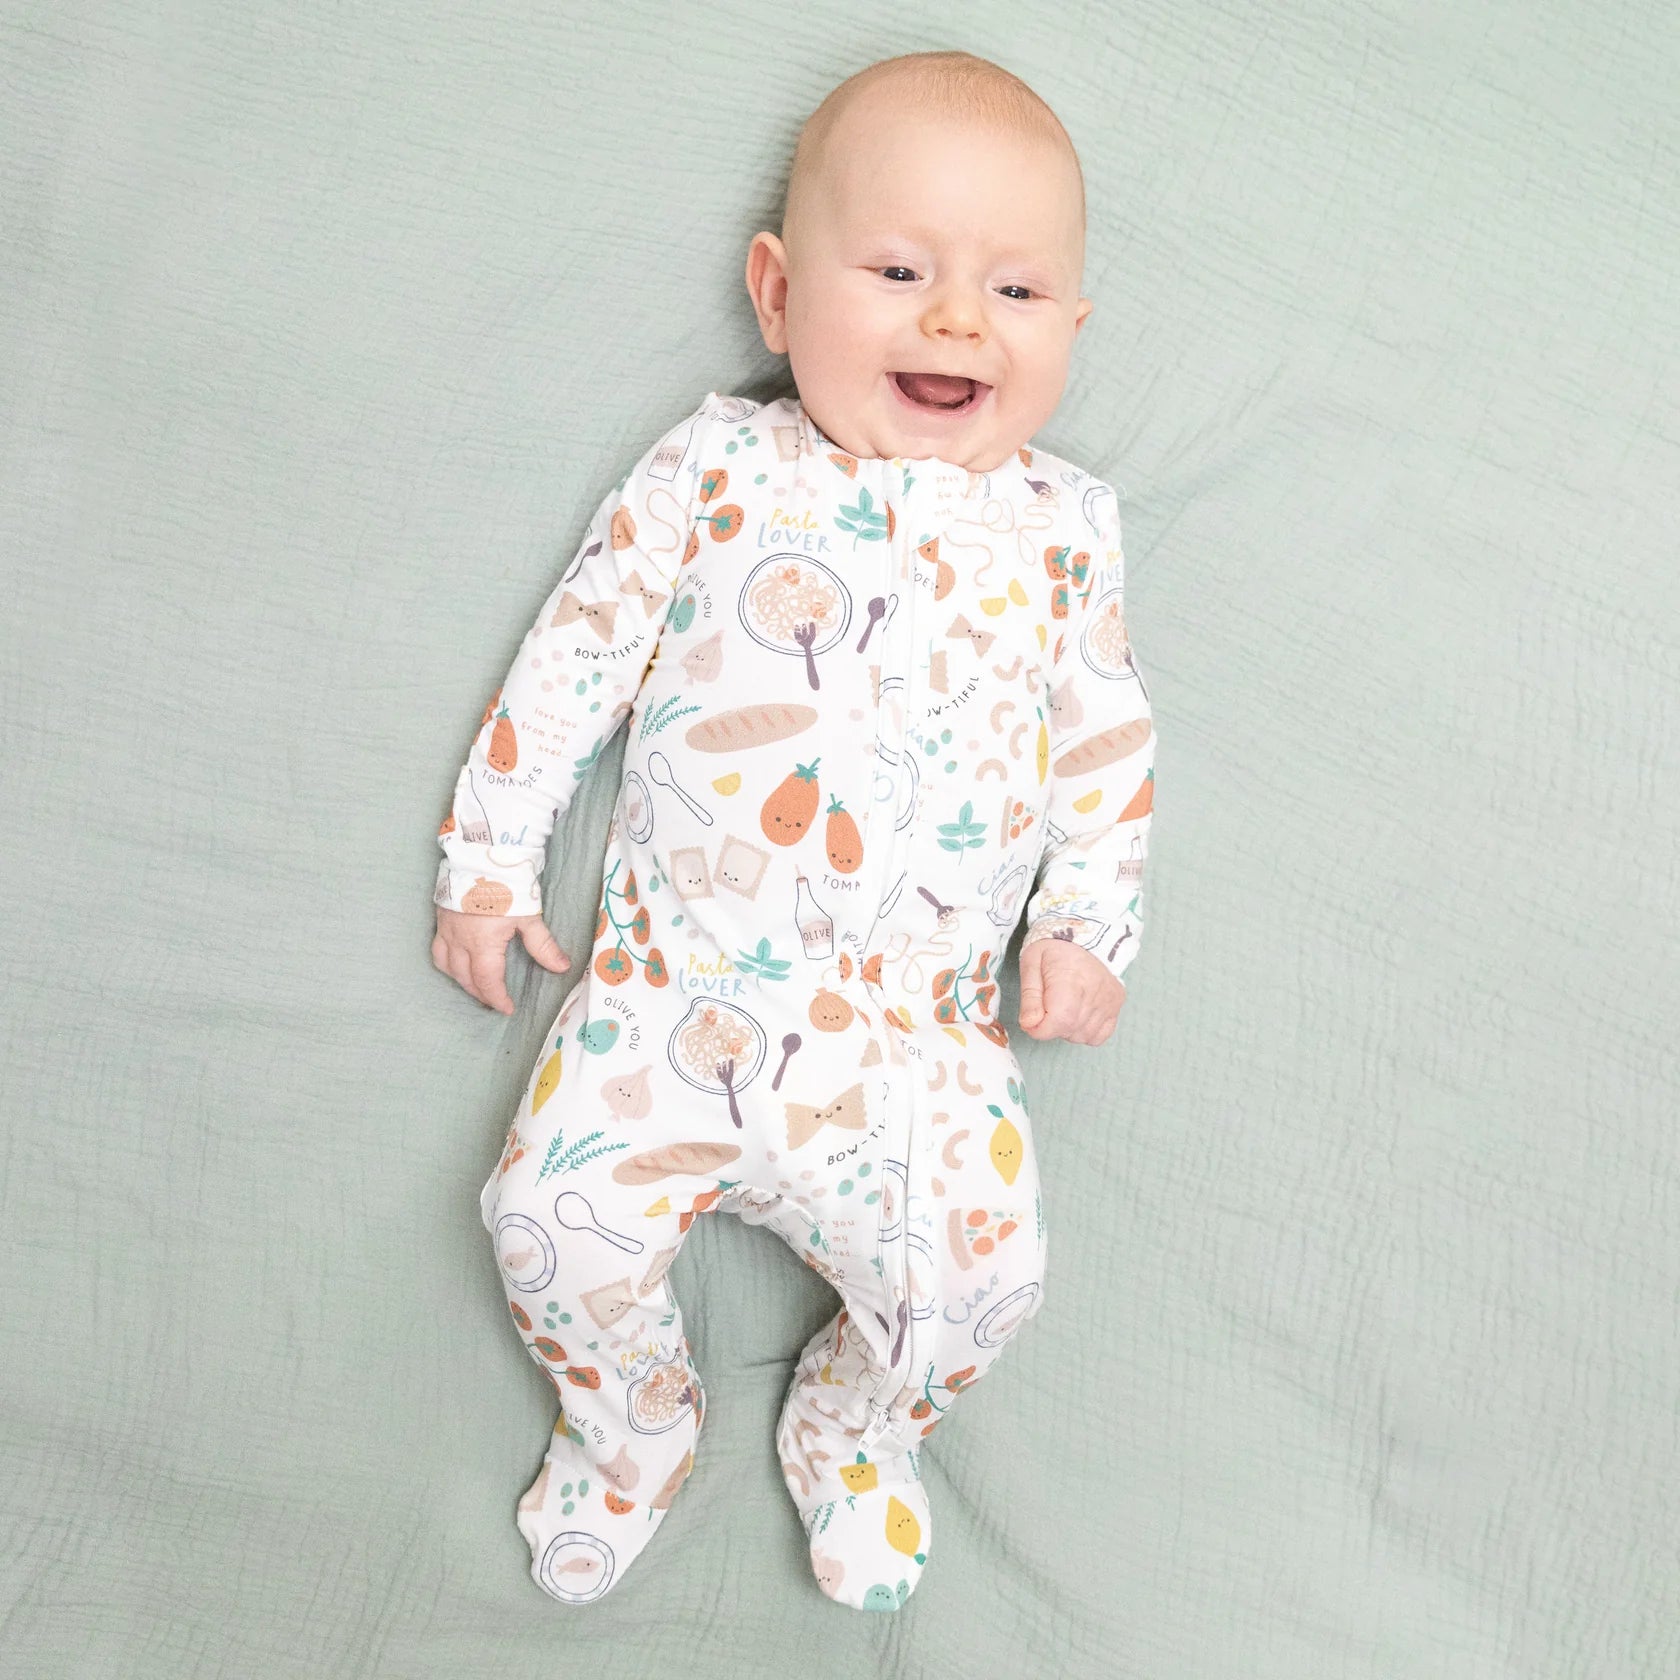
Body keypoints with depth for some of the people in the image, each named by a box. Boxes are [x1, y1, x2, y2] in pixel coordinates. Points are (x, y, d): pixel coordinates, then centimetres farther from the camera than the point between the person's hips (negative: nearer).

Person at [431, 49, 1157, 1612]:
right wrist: (489, 850, 5)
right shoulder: (718, 465, 5)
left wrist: (1084, 921, 2)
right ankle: (629, 1431, 21)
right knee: (553, 1210, -13)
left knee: (974, 1262, -14)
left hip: (917, 1027, 1)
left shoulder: (1061, 524, 10)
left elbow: (1110, 736, 14)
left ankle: (853, 1431, 22)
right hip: (673, 980, 0)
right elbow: (578, 650, 7)